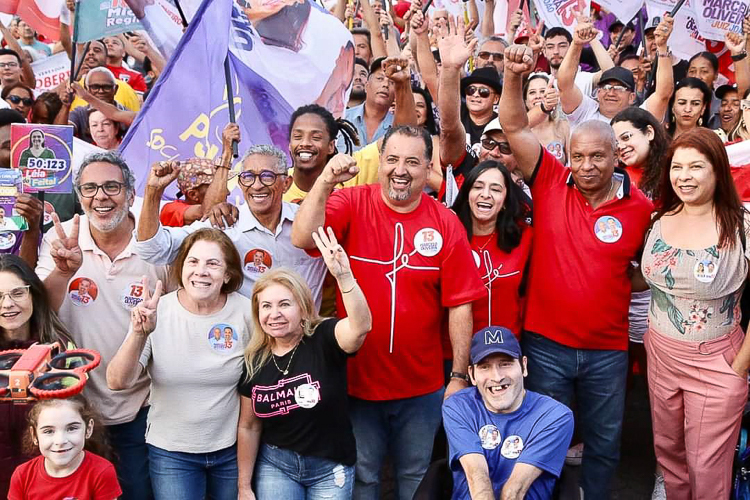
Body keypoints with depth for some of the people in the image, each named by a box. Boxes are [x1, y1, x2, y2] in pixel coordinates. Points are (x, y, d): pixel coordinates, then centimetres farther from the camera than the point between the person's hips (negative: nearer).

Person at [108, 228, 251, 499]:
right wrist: (139, 334, -33)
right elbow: (118, 383, -17)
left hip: (232, 449, 1)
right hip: (170, 452, 0)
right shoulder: (156, 312, -11)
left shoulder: (247, 312, -12)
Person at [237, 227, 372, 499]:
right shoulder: (254, 360, -5)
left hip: (330, 469, -2)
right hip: (275, 465, 2)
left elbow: (361, 326, -39)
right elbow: (249, 426, 4)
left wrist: (344, 276, -53)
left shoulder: (325, 339, -15)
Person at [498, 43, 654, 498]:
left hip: (608, 350, 1)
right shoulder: (550, 182, -5)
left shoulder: (641, 208, -4)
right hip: (546, 343, -1)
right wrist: (514, 76, -26)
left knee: (604, 444, 18)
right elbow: (515, 127, -12)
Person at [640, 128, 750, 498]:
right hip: (660, 356, 5)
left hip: (716, 362, -4)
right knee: (668, 452, 19)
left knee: (707, 470, 7)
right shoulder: (659, 221, 0)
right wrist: (651, 336, 8)